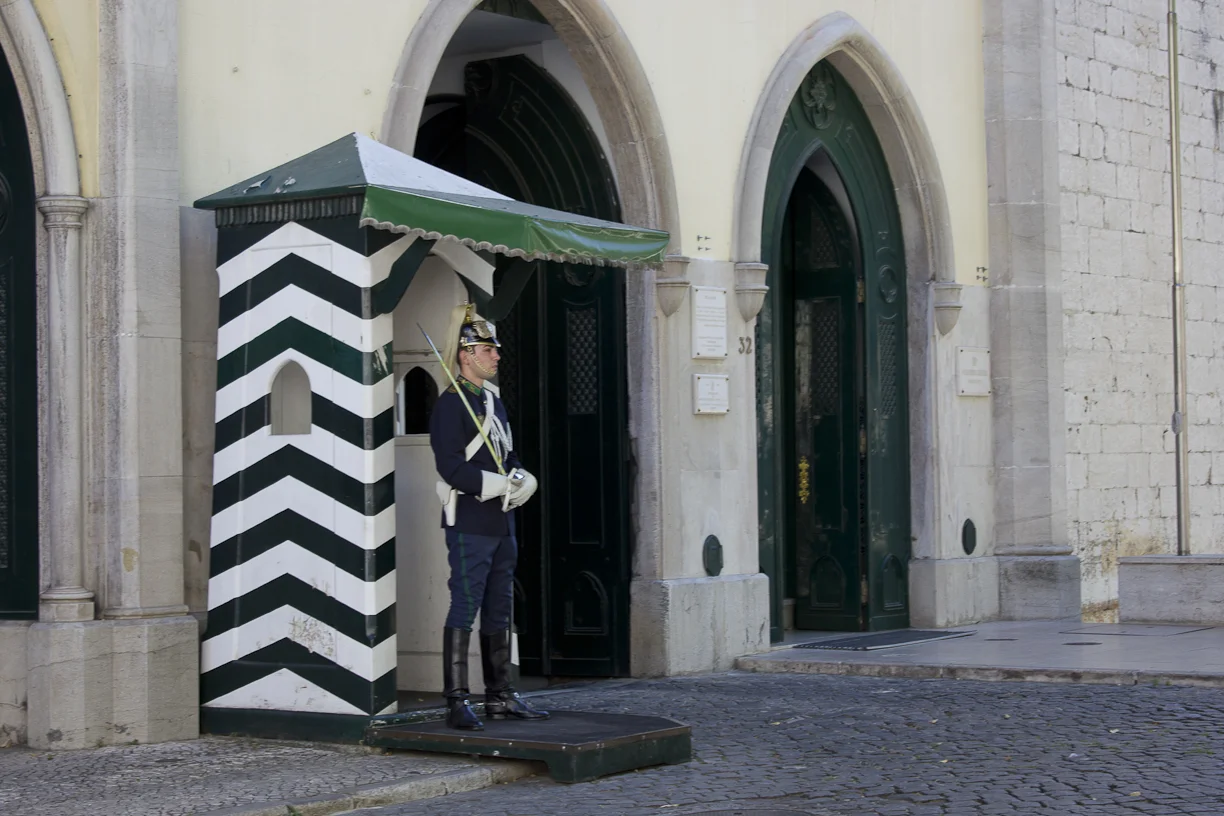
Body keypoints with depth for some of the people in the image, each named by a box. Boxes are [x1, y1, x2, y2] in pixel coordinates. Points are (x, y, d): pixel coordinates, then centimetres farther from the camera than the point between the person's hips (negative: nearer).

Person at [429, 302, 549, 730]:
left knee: (499, 612, 13)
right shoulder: (450, 405, -11)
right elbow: (452, 470, -18)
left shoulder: (494, 401, 17)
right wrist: (505, 486, -16)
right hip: (469, 525, -9)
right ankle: (457, 703, -6)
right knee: (464, 610, -8)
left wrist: (522, 479, -3)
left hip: (502, 525, 9)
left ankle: (500, 696, 20)